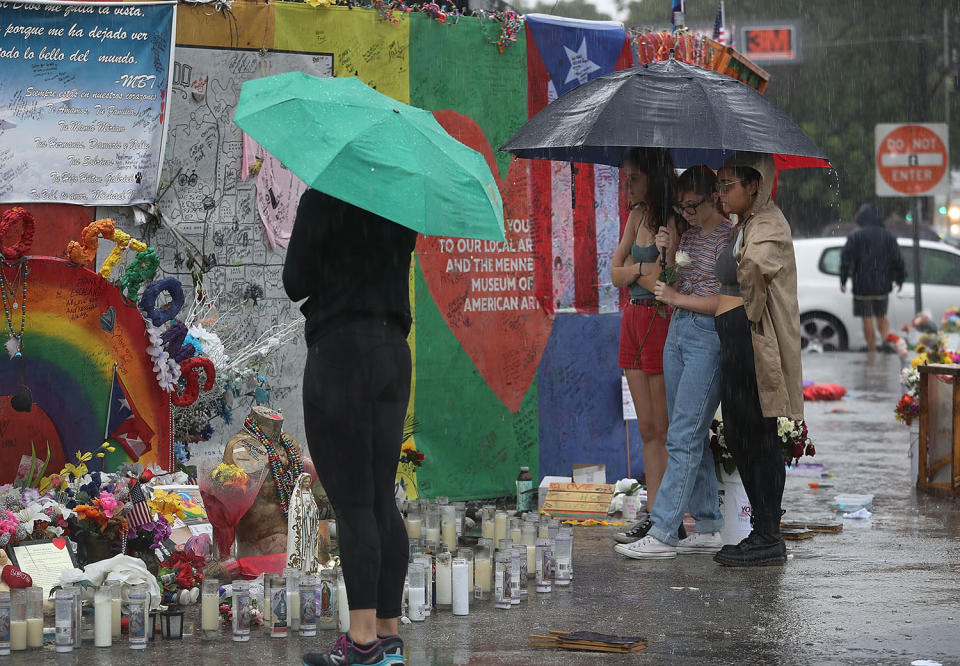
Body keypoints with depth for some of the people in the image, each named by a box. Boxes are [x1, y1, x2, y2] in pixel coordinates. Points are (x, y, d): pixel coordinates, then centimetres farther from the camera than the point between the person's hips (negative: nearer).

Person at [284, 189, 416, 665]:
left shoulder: (321, 202, -8)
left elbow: (295, 285, -4)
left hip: (340, 353, -6)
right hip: (394, 353, 6)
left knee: (351, 502, -7)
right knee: (382, 500, 9)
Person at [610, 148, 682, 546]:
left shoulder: (673, 222, -13)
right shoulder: (637, 215, 12)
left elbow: (663, 282, -19)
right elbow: (616, 272, 10)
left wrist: (633, 271, -4)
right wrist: (644, 269, -6)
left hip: (661, 322, -8)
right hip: (634, 320, 8)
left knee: (664, 429, -4)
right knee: (648, 429, 9)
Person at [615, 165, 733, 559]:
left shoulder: (728, 237, -11)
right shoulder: (689, 233, 14)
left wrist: (677, 298, -10)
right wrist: (668, 253, 2)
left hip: (709, 338, -9)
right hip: (678, 332, 9)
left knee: (683, 438, -11)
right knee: (693, 436, 10)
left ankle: (662, 533, -13)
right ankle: (708, 529, 15)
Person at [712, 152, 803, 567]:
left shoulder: (770, 226, -12)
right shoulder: (742, 226, 18)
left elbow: (756, 264, -31)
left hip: (753, 341, -10)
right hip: (733, 340, 10)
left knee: (759, 437, -5)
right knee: (737, 437, 12)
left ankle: (769, 540, 0)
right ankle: (763, 530, 19)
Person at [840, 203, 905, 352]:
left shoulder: (855, 236, -4)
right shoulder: (888, 236, 5)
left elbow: (846, 260, -7)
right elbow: (898, 260, 5)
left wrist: (843, 281, 1)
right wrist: (899, 280, 17)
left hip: (862, 287, -3)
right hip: (882, 286, 3)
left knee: (867, 320, 2)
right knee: (881, 316, 17)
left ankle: (873, 350, 1)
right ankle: (886, 339, -8)